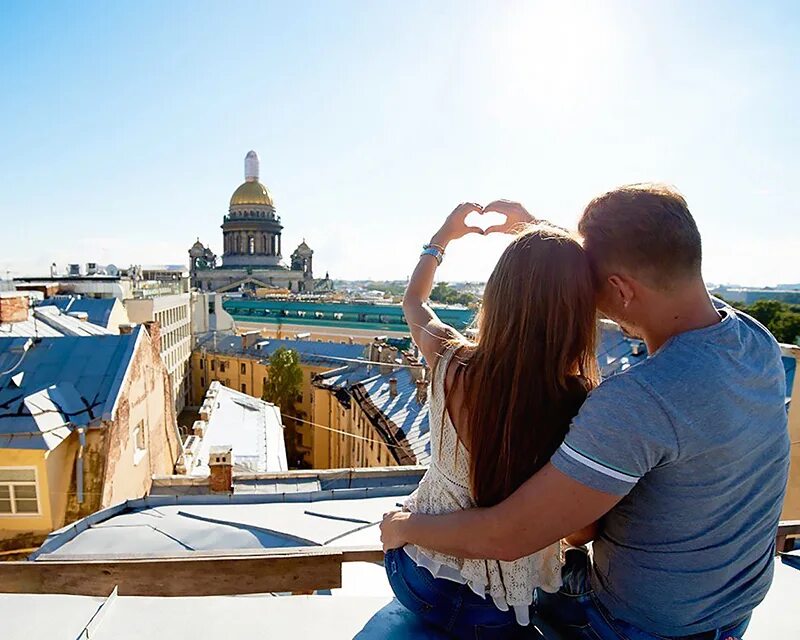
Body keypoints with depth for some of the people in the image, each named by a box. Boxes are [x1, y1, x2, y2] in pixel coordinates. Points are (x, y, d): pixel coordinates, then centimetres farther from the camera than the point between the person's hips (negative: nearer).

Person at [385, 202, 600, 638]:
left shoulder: (452, 365, -22)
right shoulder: (585, 409, -28)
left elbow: (413, 300, 1)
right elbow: (582, 529, -10)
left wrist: (442, 238, 13)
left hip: (413, 573, 2)